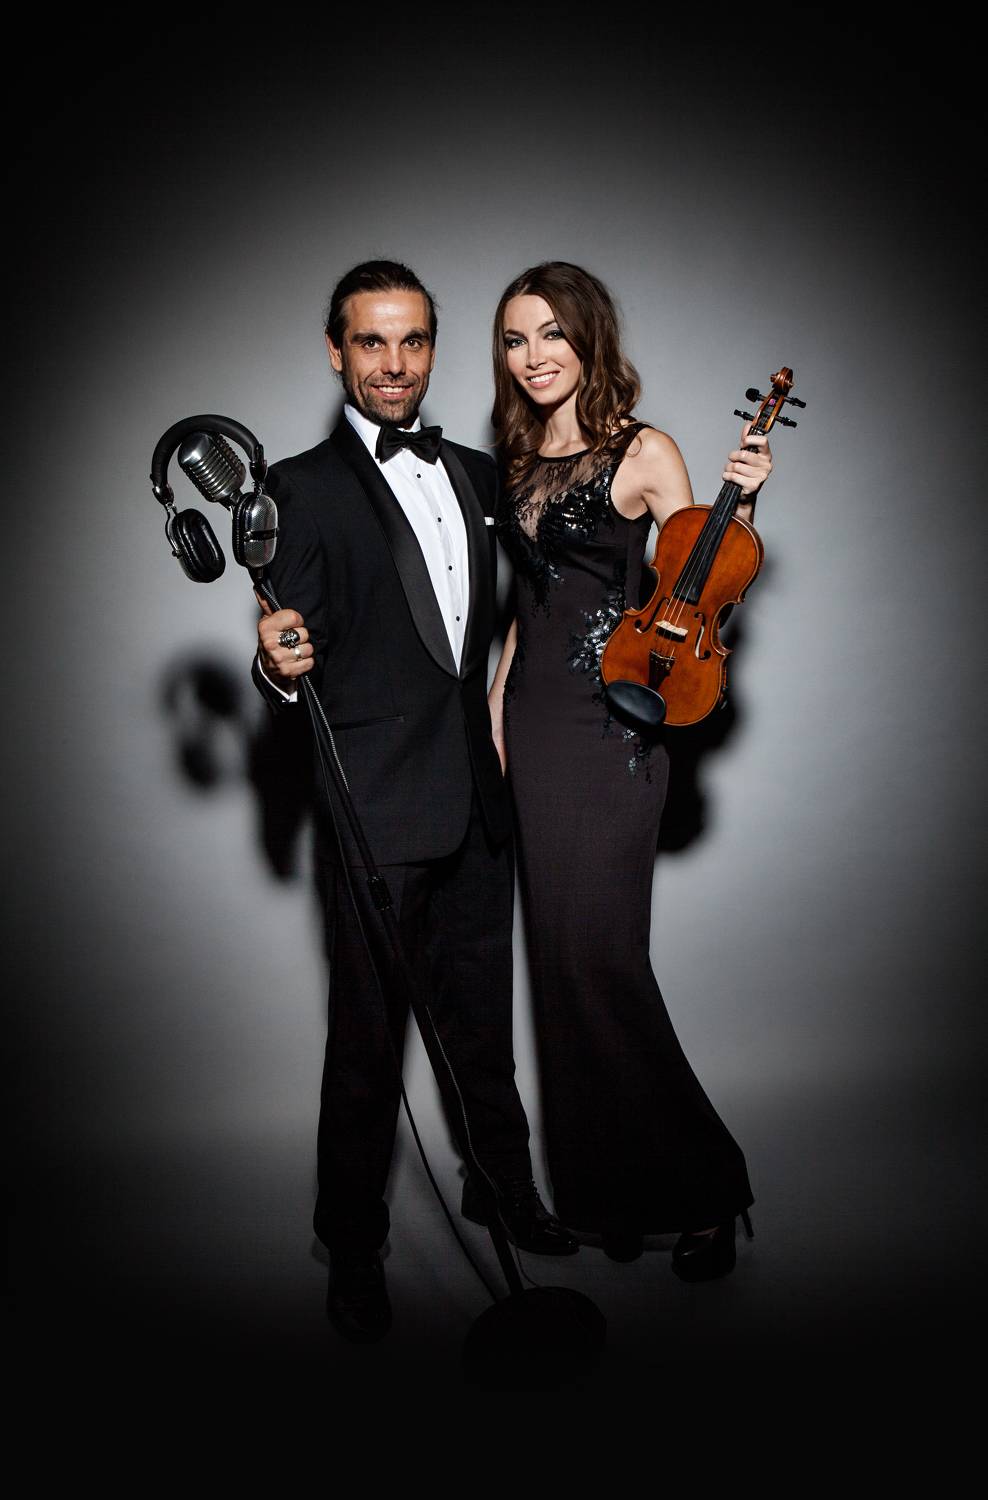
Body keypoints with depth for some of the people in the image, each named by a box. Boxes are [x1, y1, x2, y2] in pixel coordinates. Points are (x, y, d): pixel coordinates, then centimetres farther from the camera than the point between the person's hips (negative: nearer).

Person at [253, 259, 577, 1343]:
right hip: (376, 810, -5)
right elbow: (299, 659, -9)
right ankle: (353, 1248, 24)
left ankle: (505, 1193, 39)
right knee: (367, 1042, 5)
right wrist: (280, 662, -30)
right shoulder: (304, 488, -4)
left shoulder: (476, 472, 13)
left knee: (481, 1020, 19)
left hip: (478, 803, 5)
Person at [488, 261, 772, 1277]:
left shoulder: (643, 453, -2)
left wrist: (741, 503, -15)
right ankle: (606, 1189, 23)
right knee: (560, 956, 8)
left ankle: (701, 1190, 11)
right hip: (530, 722, 6)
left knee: (597, 956, -8)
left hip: (612, 719, -6)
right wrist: (495, 713, 12)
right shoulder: (517, 464, 14)